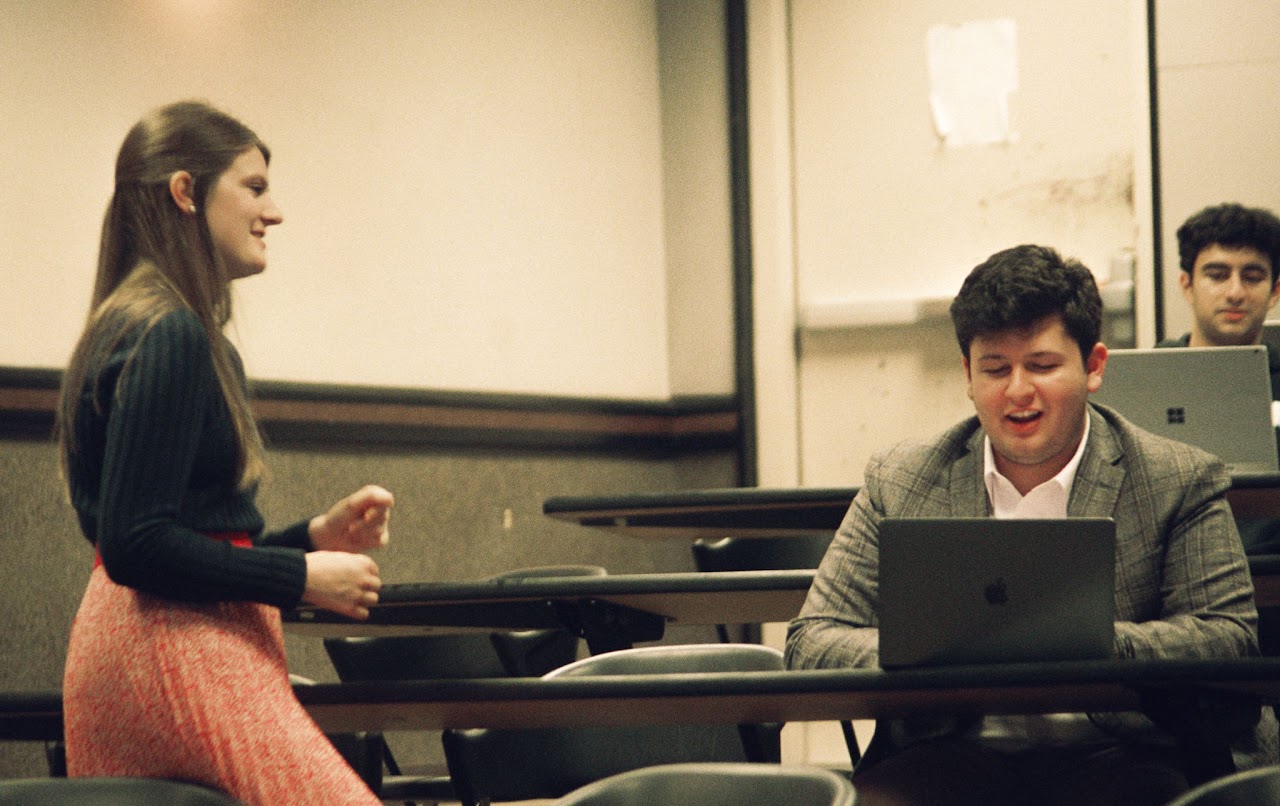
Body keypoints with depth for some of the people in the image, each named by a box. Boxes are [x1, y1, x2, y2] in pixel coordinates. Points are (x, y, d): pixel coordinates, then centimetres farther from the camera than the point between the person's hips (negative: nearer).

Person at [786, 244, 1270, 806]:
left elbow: (1232, 640, 0)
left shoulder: (1181, 481, 9)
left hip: (1111, 755, -1)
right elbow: (811, 642, 10)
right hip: (948, 753, 1)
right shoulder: (899, 482, 14)